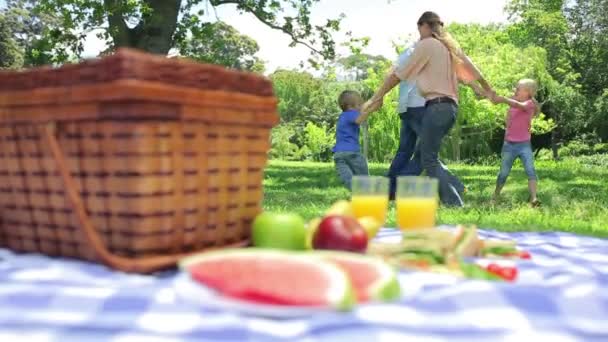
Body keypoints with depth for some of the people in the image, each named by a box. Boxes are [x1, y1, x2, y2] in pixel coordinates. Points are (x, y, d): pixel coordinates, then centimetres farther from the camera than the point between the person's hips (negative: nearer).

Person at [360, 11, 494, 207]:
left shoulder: (426, 45, -2)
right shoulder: (450, 45, 20)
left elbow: (400, 74, -2)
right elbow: (471, 69, 29)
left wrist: (378, 97, 4)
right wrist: (488, 89, 46)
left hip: (437, 106, -8)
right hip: (451, 107, 8)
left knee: (429, 160, -7)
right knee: (424, 154, 14)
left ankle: (454, 203, -13)